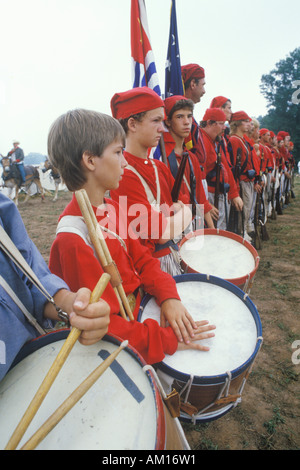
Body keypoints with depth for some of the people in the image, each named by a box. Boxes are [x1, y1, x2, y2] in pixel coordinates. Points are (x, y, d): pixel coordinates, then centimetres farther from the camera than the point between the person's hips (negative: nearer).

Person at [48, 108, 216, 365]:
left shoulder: (113, 208, -1)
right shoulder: (73, 240, -28)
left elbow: (142, 259, 2)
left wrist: (168, 296, -14)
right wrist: (167, 339, -25)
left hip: (141, 302, 8)